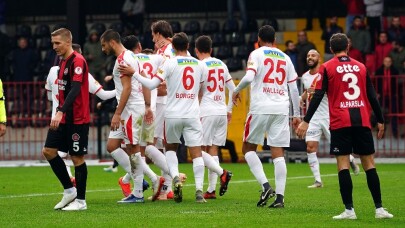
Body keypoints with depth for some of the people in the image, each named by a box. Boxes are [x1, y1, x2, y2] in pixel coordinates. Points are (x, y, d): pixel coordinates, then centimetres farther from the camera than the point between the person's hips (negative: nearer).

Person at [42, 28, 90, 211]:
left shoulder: (77, 61, -15)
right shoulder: (63, 61, 13)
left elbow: (75, 89, -25)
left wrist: (60, 112, -31)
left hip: (78, 119, -9)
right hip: (63, 118, 9)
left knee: (77, 157, -2)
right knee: (48, 151, 4)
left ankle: (80, 201, 7)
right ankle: (69, 190, 15)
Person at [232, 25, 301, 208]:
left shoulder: (257, 54, 1)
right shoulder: (285, 58, 15)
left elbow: (249, 77, -15)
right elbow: (293, 88, 14)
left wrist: (237, 91, 4)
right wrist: (297, 114, 18)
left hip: (260, 108, -4)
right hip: (281, 109, 4)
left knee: (248, 148, 10)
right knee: (278, 153, 4)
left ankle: (265, 185, -8)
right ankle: (280, 196, -4)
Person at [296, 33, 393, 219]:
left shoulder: (327, 68, 2)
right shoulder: (361, 67, 12)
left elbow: (318, 96, -5)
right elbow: (372, 96, 13)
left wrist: (306, 121, -3)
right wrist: (380, 121, 21)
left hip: (340, 122, -3)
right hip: (362, 121, 3)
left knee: (343, 164, -2)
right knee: (369, 163, 6)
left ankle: (349, 210, -9)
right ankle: (379, 208, 4)